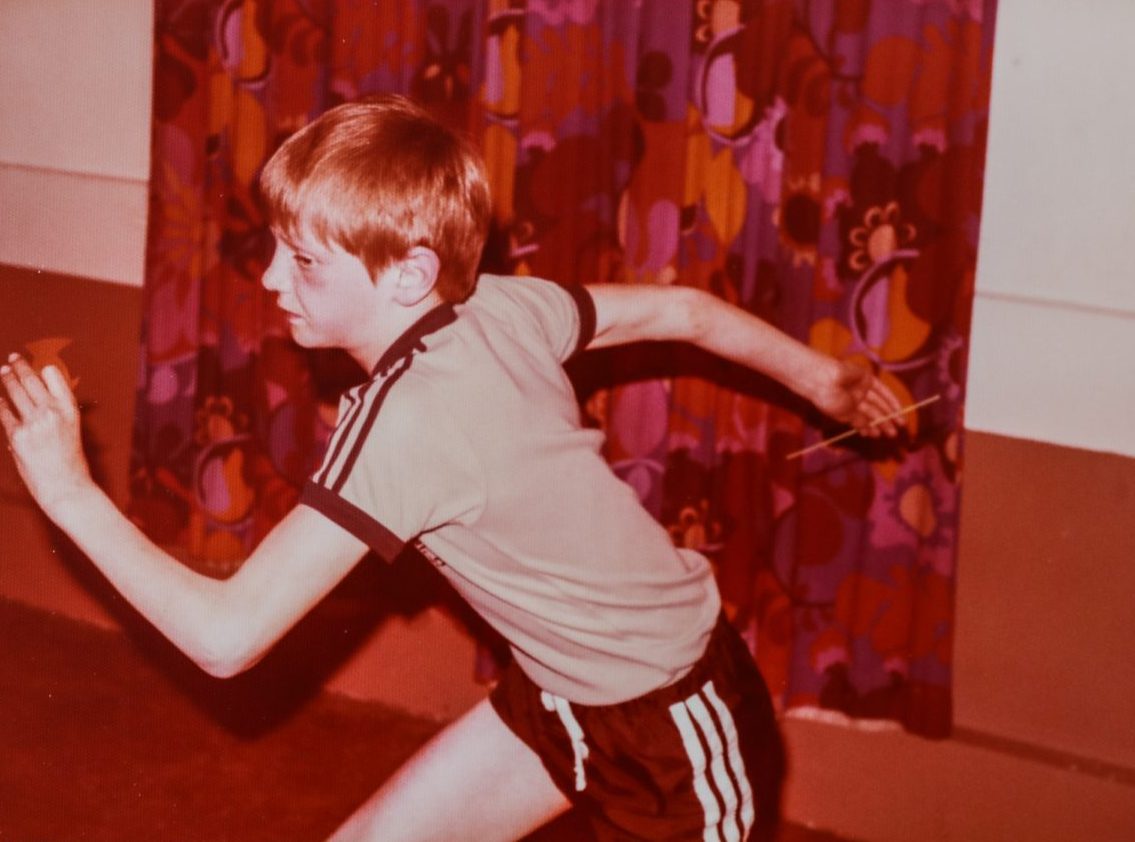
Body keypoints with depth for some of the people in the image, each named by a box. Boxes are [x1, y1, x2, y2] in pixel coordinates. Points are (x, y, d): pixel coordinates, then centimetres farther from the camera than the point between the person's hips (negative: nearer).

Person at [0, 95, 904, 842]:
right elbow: (681, 311, 4)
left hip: (674, 722, -8)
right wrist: (825, 380, 20)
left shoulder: (404, 423, -31)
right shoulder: (502, 304, -10)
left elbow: (227, 635, -33)